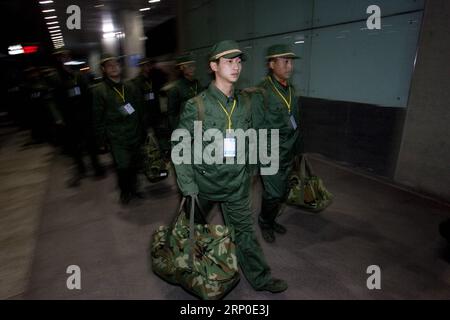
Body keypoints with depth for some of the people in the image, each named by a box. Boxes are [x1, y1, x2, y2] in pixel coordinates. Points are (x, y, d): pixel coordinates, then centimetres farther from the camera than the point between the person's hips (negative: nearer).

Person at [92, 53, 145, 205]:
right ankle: (124, 191, 20)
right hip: (117, 138, -4)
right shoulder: (99, 90, -3)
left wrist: (142, 132, 11)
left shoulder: (130, 87, 9)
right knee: (123, 167, -6)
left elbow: (139, 111, 13)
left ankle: (133, 188, 33)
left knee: (134, 165, 11)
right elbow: (98, 118, -3)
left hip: (134, 135, 4)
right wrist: (101, 139, -4)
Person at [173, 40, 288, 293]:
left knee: (245, 231, 11)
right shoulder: (196, 106, -16)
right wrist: (188, 187, -13)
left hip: (237, 184, 2)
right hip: (204, 182, -1)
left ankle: (260, 277, 30)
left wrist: (246, 171, 12)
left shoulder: (247, 103, -3)